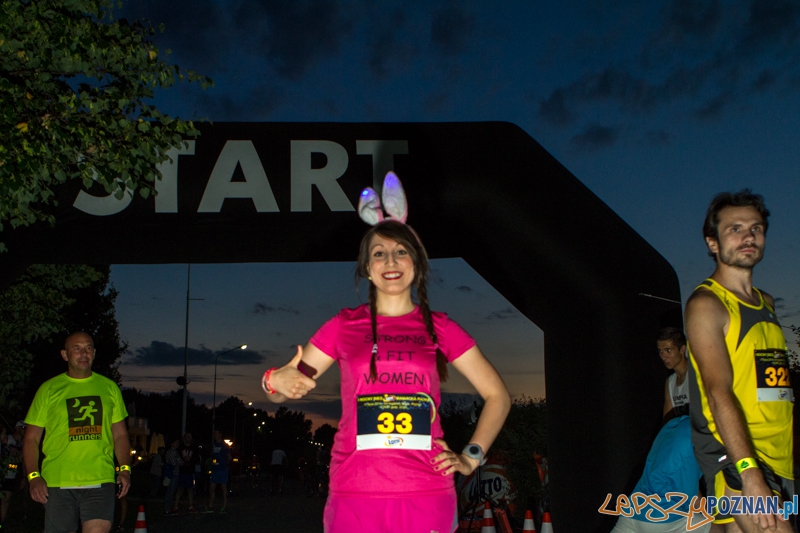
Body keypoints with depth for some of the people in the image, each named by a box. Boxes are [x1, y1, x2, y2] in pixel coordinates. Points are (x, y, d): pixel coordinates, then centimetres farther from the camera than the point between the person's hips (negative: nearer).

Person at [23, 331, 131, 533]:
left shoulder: (109, 388, 12)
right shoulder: (49, 389, 7)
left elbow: (120, 435, 16)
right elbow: (31, 439, 6)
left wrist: (125, 469, 2)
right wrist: (33, 476, -7)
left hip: (100, 480, 1)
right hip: (57, 483, 0)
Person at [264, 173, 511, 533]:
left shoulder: (440, 328, 6)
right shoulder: (344, 326, 7)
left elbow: (497, 396, 12)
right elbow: (280, 390, 8)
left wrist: (470, 457, 1)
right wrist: (275, 380, -15)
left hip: (427, 493, 0)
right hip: (355, 493, 0)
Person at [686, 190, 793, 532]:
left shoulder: (766, 303, 18)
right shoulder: (706, 303, -8)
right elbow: (719, 392, -19)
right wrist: (750, 473, -27)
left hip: (781, 465, 7)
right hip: (734, 460, -7)